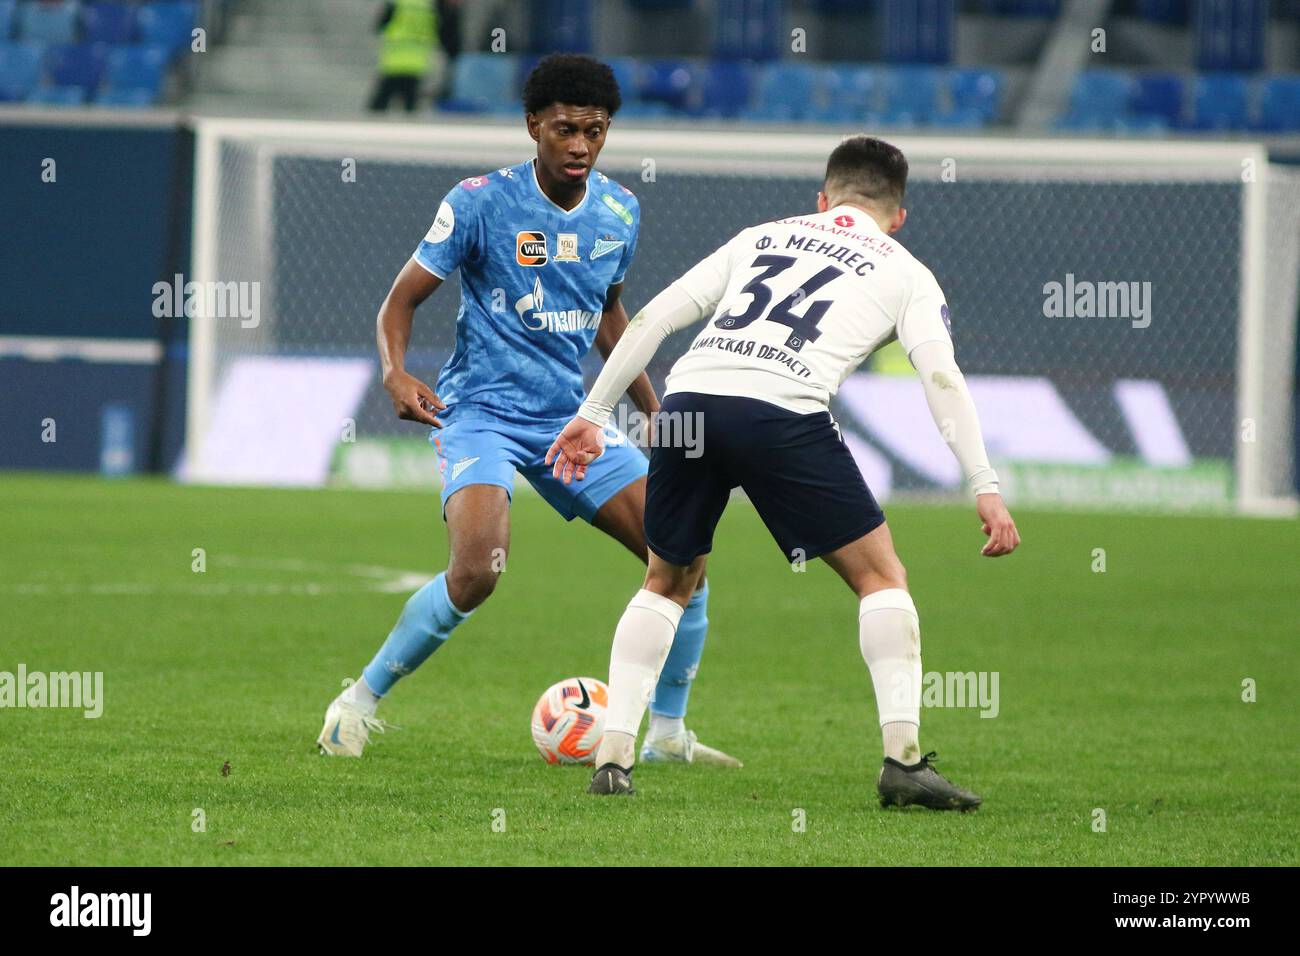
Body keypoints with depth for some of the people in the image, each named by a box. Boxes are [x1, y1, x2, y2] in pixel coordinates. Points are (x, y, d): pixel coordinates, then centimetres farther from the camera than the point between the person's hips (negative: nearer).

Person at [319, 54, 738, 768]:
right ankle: (359, 704, -9)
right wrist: (397, 373, -25)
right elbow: (400, 301, -6)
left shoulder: (618, 212, 5)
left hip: (570, 416, 6)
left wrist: (656, 412, 20)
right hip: (483, 411, -6)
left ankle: (668, 735, 14)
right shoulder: (480, 202, -11)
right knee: (477, 571, -29)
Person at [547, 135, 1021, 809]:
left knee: (668, 582, 25)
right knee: (882, 578, 10)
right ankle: (903, 758, -3)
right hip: (783, 410, -4)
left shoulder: (761, 238, 30)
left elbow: (653, 317, 23)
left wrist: (592, 414, 27)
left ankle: (612, 755, 17)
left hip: (688, 398, 4)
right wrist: (985, 489, 0)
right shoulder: (905, 274, 21)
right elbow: (941, 375, 5)